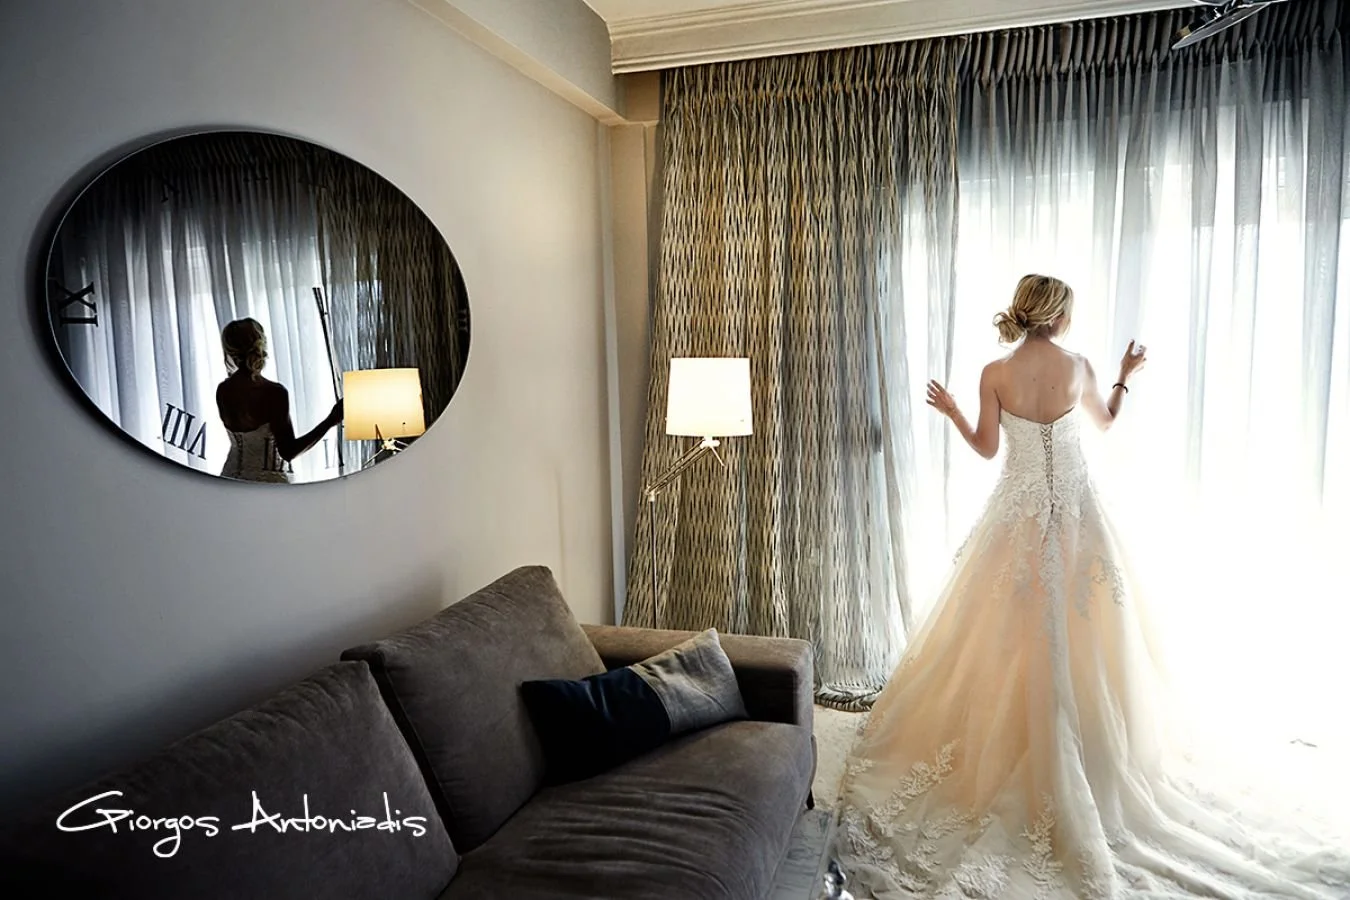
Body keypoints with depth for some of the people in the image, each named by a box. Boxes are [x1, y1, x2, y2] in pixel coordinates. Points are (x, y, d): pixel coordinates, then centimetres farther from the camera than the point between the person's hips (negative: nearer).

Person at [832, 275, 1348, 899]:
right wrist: (1126, 376, 29)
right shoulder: (1079, 367, -4)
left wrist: (951, 411, 13)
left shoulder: (994, 374, -8)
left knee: (1013, 632, 8)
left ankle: (999, 745, 16)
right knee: (1078, 632, 10)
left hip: (1018, 510, -1)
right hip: (1074, 508, 1)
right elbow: (1107, 421, 14)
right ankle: (1092, 767, 21)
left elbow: (986, 447, -2)